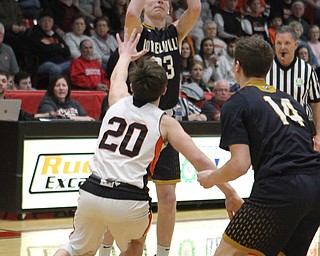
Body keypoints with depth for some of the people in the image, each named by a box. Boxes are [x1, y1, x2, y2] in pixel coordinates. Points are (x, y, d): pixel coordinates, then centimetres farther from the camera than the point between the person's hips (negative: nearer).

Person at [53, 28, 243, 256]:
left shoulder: (118, 103, 16)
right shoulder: (165, 123, 7)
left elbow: (117, 77, 41)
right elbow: (199, 160, 1)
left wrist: (126, 55, 60)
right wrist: (230, 193, 6)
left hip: (92, 193, 2)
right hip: (129, 201, -2)